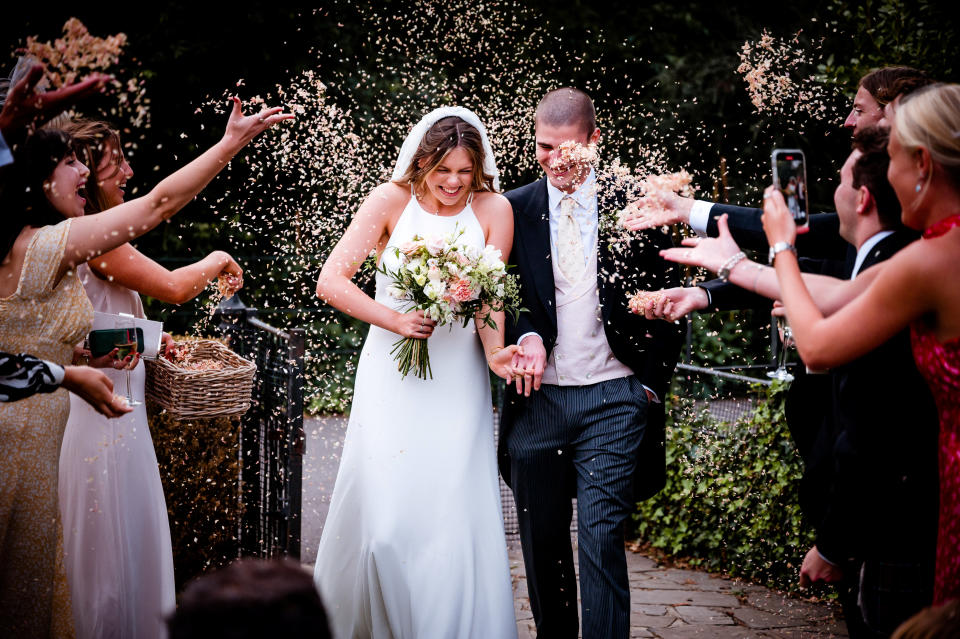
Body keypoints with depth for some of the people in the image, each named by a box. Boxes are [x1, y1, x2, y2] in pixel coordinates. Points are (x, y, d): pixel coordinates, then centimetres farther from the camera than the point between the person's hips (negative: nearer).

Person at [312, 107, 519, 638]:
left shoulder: (493, 210, -1)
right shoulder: (392, 200, -4)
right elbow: (330, 281, -9)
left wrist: (495, 352, -25)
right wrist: (395, 320, -21)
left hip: (458, 386, 1)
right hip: (391, 379, -1)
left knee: (456, 524, -3)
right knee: (383, 523, -3)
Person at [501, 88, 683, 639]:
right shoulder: (515, 209, 5)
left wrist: (652, 383, 2)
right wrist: (525, 336, -13)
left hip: (614, 400, -2)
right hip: (538, 397, 3)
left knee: (602, 539, -8)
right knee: (542, 543, 11)